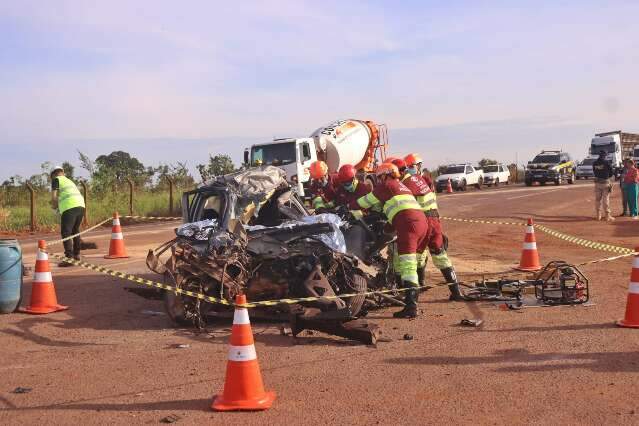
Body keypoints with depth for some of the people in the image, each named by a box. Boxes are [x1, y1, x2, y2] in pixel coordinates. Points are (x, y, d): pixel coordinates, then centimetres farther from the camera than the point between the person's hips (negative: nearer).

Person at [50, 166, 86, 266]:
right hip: (81, 205, 7)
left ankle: (69, 257, -12)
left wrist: (54, 205, 19)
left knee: (66, 232, -5)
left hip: (69, 207, -7)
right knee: (75, 231, 21)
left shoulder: (56, 180, 11)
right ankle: (76, 254, 28)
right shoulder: (69, 181, 32)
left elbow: (54, 196, 0)